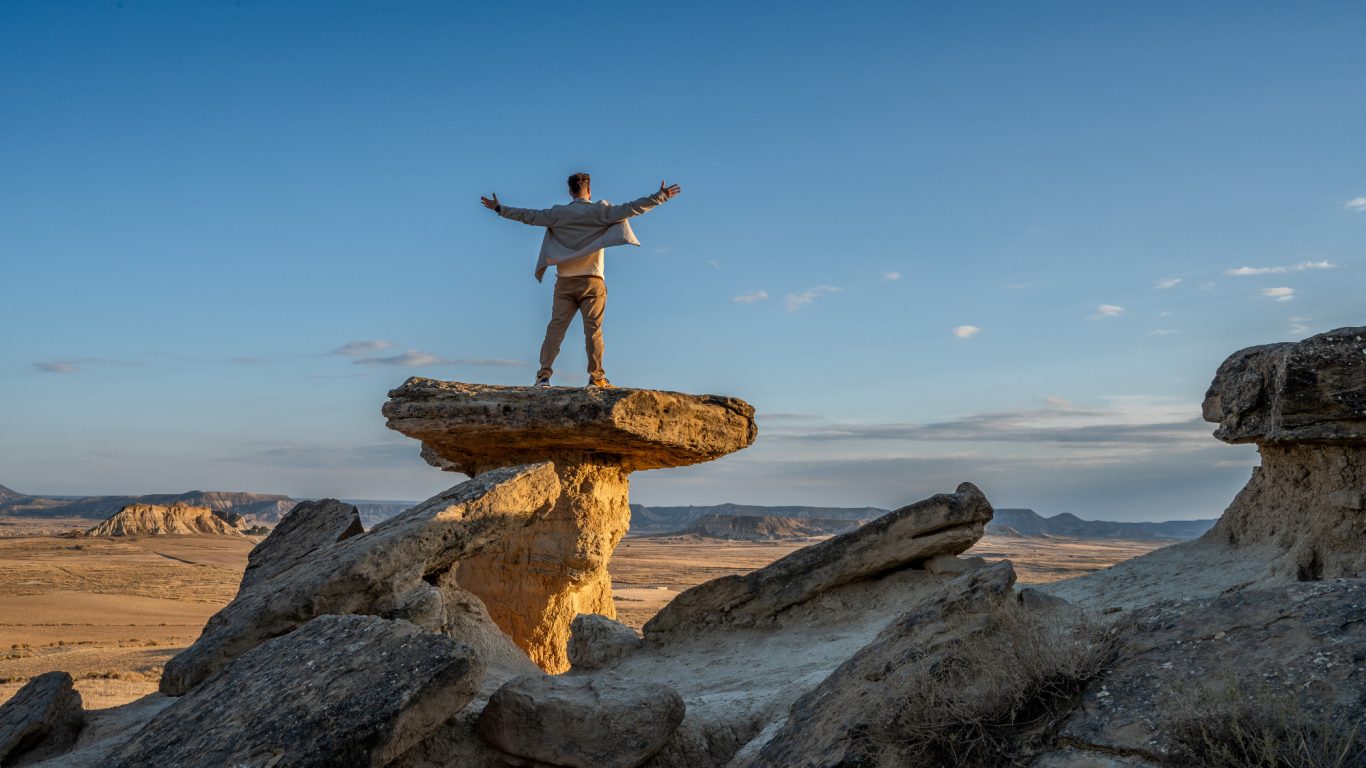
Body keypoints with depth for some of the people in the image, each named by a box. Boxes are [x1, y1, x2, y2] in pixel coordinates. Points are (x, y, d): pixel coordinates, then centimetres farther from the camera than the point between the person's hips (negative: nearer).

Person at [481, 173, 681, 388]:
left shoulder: (558, 213, 6)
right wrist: (660, 197, -2)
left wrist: (499, 208, 21)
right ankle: (596, 377, 1)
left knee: (555, 328, 2)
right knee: (593, 329, 0)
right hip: (591, 281, -2)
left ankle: (544, 374, -3)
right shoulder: (600, 211, -1)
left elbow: (529, 215, 9)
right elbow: (630, 209, -6)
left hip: (565, 281, 2)